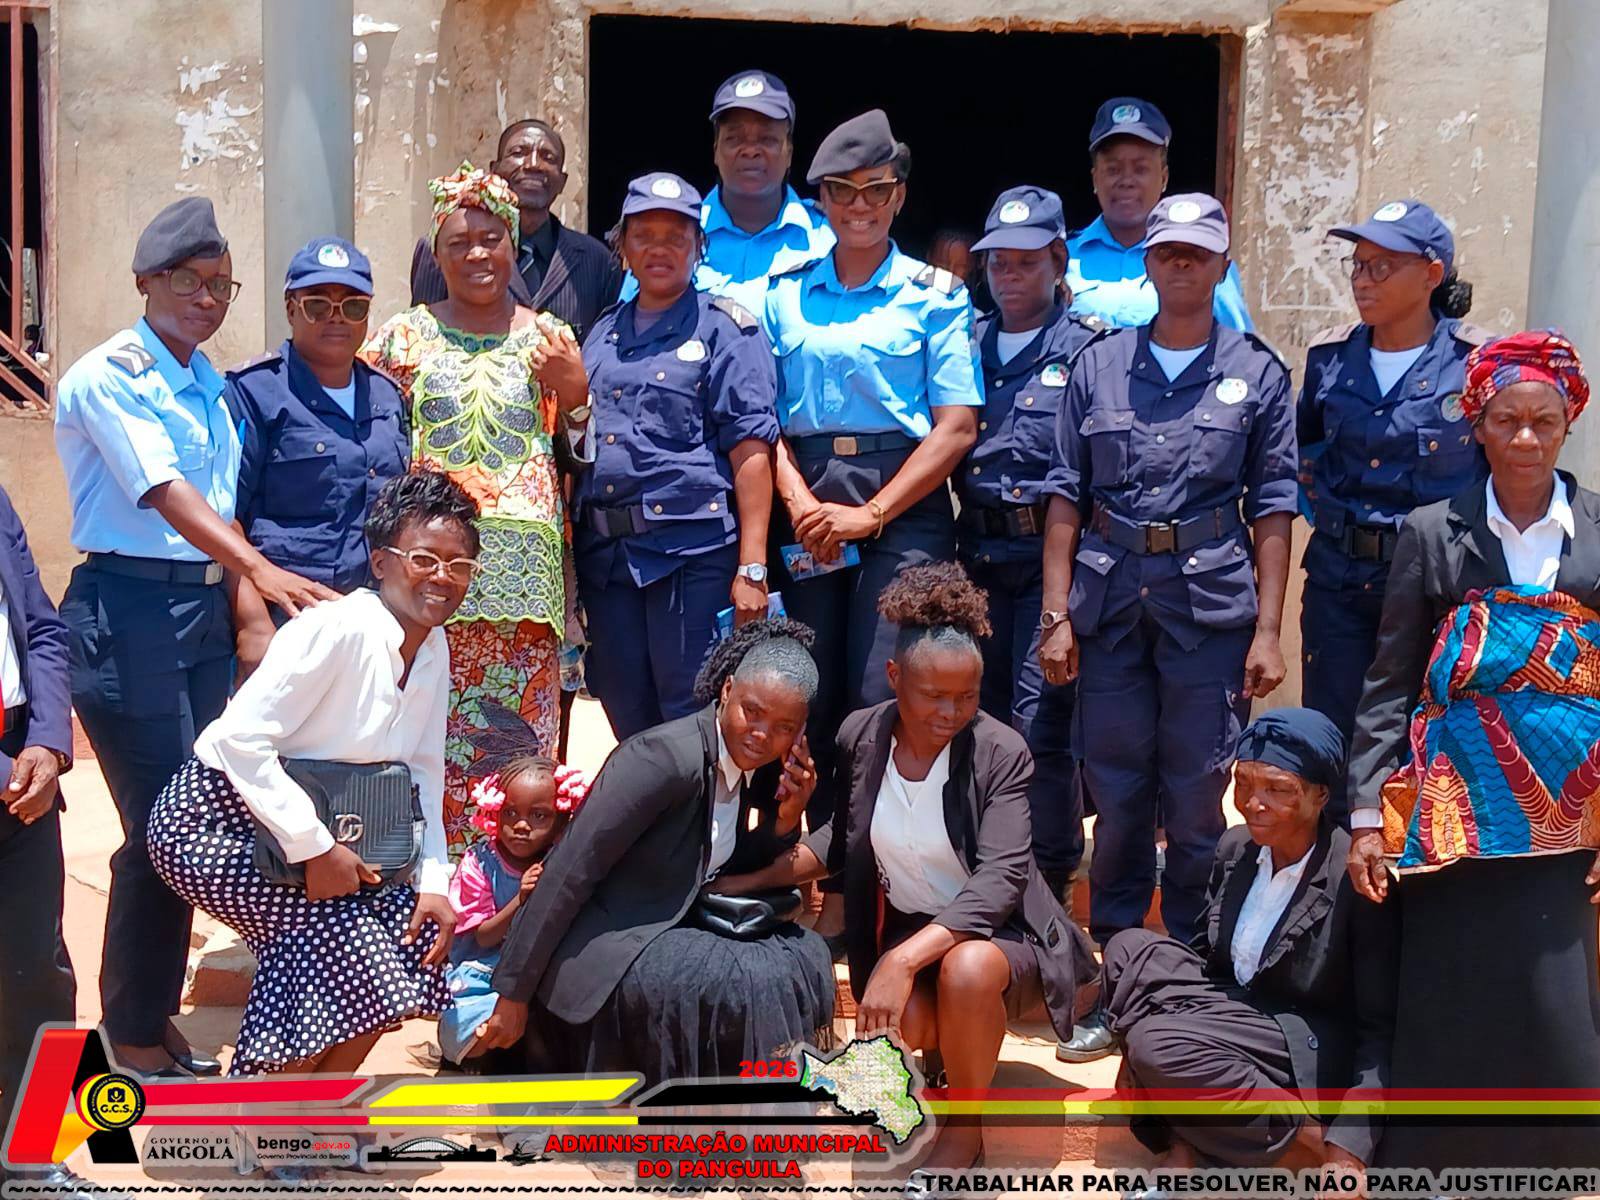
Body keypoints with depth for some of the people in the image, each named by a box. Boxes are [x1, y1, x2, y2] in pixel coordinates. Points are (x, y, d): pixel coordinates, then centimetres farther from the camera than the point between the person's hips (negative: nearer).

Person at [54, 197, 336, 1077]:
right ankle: (135, 1035, 9)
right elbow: (163, 491, -23)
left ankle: (153, 1013, 25)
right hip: (128, 609, -8)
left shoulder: (209, 384, 14)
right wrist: (259, 569, -36)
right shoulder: (109, 376, -10)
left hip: (204, 605, 8)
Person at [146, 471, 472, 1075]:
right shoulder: (336, 629, -24)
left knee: (415, 932, -4)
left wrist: (433, 882, -6)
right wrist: (314, 848, -24)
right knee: (327, 926, -22)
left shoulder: (434, 651, 0)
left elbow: (423, 773, 5)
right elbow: (241, 739, -28)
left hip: (310, 826, 8)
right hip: (213, 820, -8)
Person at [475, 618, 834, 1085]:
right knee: (745, 983, -24)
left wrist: (787, 818, -6)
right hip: (601, 949, -9)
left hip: (668, 933, 9)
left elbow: (734, 871, 13)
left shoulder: (757, 766, 2)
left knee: (805, 955, 3)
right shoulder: (666, 758, -23)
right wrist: (515, 994, -19)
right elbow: (567, 874, -23)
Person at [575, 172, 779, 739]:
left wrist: (751, 568, -16)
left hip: (694, 550, -6)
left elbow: (751, 451, -9)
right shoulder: (602, 334, 16)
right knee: (629, 727, 12)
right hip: (604, 556, 6)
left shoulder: (725, 327, -1)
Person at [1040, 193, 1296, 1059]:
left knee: (1197, 797, 2)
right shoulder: (1099, 365, 9)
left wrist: (1267, 630, -2)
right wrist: (1056, 615, 2)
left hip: (1212, 604, -1)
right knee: (1115, 793, 6)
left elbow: (1273, 508, 4)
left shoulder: (1256, 372, 6)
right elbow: (1065, 494, 8)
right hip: (1111, 604, 1)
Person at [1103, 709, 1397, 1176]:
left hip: (1312, 1049, -8)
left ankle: (1311, 1138, -13)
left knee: (1156, 1046, -28)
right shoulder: (1234, 848, 0)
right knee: (1130, 950, -12)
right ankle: (1181, 1141, -15)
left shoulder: (1354, 880, -19)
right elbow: (1207, 955, 11)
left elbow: (1379, 1028, -18)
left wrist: (1349, 1151, -28)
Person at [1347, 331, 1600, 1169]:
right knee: (1447, 1007, 1)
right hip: (1452, 813, 0)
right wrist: (1367, 814, -2)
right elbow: (1390, 684, 4)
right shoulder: (1434, 533, 5)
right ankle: (1436, 1162, 18)